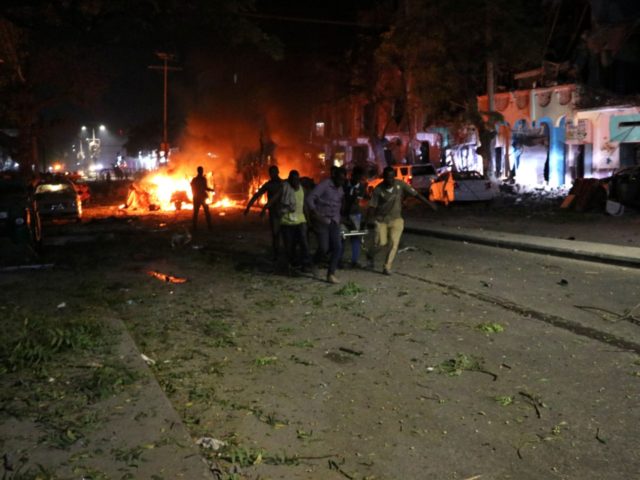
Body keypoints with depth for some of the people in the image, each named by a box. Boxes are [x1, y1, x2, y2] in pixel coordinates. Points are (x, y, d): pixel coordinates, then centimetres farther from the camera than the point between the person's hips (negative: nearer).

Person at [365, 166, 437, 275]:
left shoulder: (400, 185, -10)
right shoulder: (378, 190, -14)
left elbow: (415, 194, -8)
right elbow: (372, 207, -11)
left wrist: (430, 204, -12)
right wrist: (368, 222, -22)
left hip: (396, 219, 2)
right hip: (381, 220, -2)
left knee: (394, 244, -8)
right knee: (381, 242, -14)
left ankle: (387, 267, 2)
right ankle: (371, 256, 19)